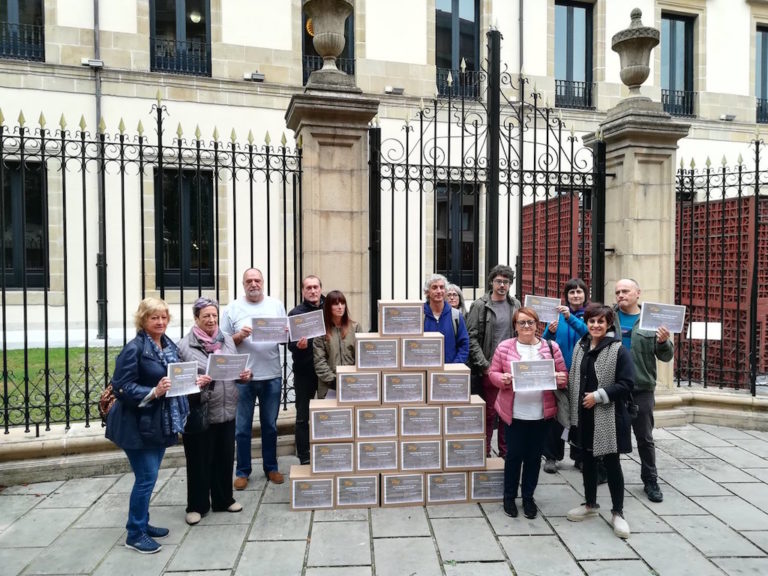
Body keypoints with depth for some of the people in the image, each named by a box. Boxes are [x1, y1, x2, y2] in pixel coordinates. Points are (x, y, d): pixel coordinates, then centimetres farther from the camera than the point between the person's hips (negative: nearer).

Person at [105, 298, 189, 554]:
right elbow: (121, 388, -19)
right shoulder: (134, 348, -17)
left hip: (160, 422, 7)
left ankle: (142, 523, 32)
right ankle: (135, 533, 15)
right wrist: (153, 392, -29)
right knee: (146, 477, -1)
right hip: (138, 424, -7)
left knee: (149, 476, 17)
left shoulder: (170, 346, 6)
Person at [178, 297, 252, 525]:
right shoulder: (185, 345, -9)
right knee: (199, 460, 8)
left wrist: (245, 375, -5)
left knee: (225, 457, 16)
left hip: (226, 410, 5)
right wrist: (195, 382, -27)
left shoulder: (227, 340, 6)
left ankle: (224, 499, 34)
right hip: (198, 412, -4)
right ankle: (197, 505, 26)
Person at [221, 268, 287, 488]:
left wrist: (285, 333, -10)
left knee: (270, 426, 12)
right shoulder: (233, 308, 2)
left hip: (271, 376, 2)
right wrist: (240, 336, -16)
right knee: (242, 428, 6)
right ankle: (242, 471, 19)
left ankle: (271, 467, 26)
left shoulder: (276, 305, 8)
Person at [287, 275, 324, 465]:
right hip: (304, 372, -2)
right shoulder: (296, 313, 0)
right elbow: (290, 344, -6)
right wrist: (299, 345, -29)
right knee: (303, 416, 7)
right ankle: (304, 456, 17)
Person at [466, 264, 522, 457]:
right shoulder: (480, 305, -4)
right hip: (489, 368, -4)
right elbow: (472, 338, -8)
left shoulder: (515, 304, 9)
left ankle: (505, 451, 22)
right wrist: (485, 366, -12)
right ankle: (485, 452, 14)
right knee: (489, 412, 1)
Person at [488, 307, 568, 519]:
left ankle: (528, 496, 29)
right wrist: (502, 379, -19)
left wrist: (561, 379, -15)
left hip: (541, 413, 2)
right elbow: (493, 372, 1)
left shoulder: (551, 347, 2)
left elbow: (563, 374, 7)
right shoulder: (504, 347, -2)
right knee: (514, 455, 7)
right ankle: (509, 496, 25)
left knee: (534, 456, 12)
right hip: (514, 412, -1)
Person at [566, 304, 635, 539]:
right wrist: (574, 409, 11)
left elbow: (627, 384, -15)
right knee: (587, 460, 16)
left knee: (612, 464, 3)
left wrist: (599, 396, -19)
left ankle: (617, 513, 17)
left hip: (608, 416, -6)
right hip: (584, 414, 6)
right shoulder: (580, 346, 7)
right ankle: (590, 504, 33)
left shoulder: (618, 350, -11)